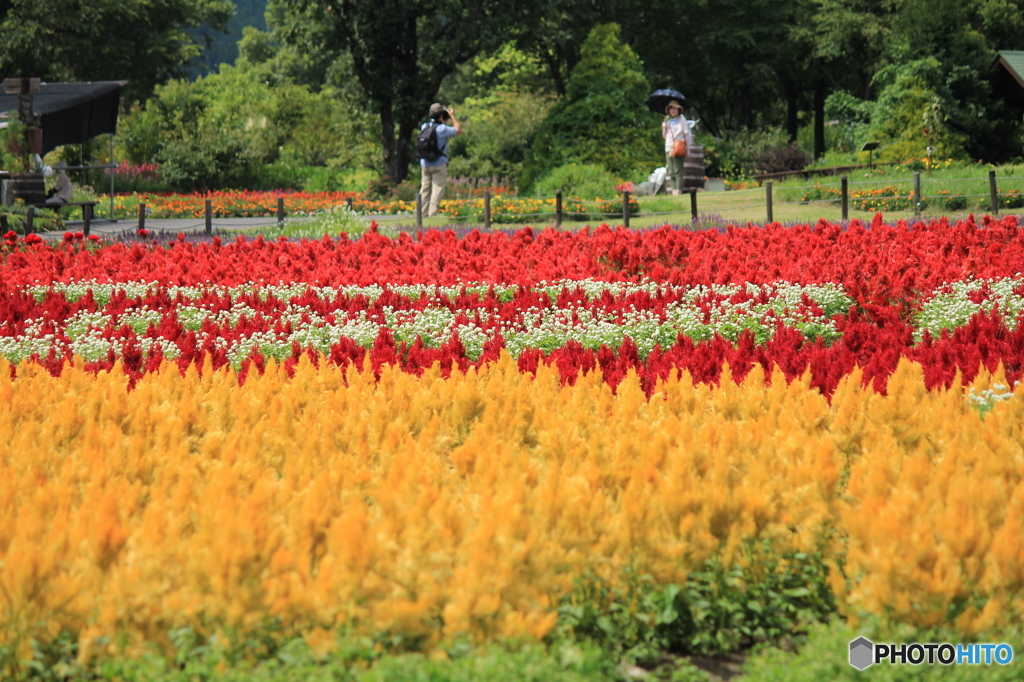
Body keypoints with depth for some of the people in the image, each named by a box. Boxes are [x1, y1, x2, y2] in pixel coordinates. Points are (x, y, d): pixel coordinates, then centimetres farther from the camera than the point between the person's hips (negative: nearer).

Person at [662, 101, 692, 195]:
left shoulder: (682, 119, 7)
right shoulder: (667, 121, 19)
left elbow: (687, 134, 4)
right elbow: (664, 136, 22)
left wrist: (688, 147, -4)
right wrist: (664, 128, 2)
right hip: (668, 148, 5)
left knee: (678, 170, -12)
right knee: (671, 172, 0)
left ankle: (679, 190, -14)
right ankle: (674, 190, 2)